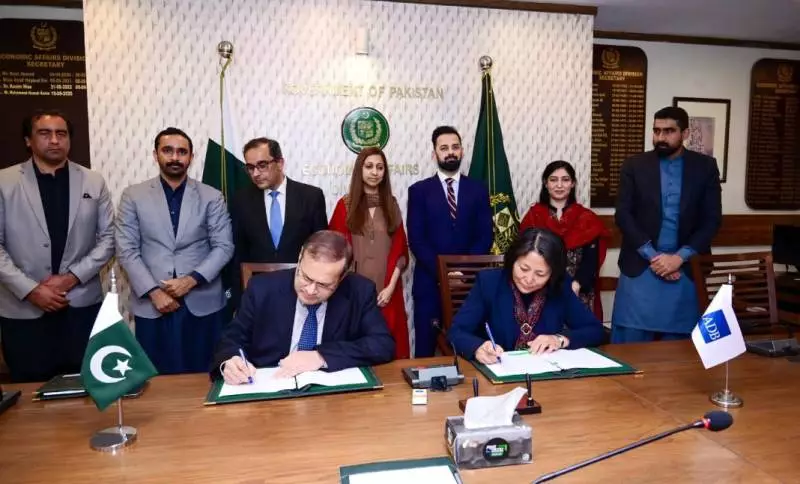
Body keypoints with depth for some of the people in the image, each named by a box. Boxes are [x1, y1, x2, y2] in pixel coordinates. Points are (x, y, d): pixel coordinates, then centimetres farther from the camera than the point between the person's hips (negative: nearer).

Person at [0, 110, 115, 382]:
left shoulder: (93, 183, 5)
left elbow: (108, 238, 3)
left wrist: (72, 277, -9)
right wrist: (30, 289, -12)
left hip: (82, 305, 1)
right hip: (24, 309, 0)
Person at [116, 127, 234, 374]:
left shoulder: (211, 197, 3)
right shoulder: (133, 196, 4)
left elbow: (223, 246, -1)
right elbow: (127, 250, 0)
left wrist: (192, 279, -13)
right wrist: (153, 291, -10)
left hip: (203, 303, 0)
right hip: (151, 305, 0)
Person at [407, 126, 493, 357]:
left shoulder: (478, 189, 9)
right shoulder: (419, 190, 4)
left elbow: (486, 236, 2)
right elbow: (416, 239, -3)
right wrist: (441, 271, -13)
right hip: (430, 281, -1)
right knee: (425, 349, 4)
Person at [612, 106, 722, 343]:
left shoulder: (705, 167, 4)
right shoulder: (634, 166, 2)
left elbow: (712, 219, 0)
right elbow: (623, 215, -3)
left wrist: (679, 257, -11)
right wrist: (652, 256, -11)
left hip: (686, 268, 1)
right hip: (640, 267, -1)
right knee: (631, 343, 0)